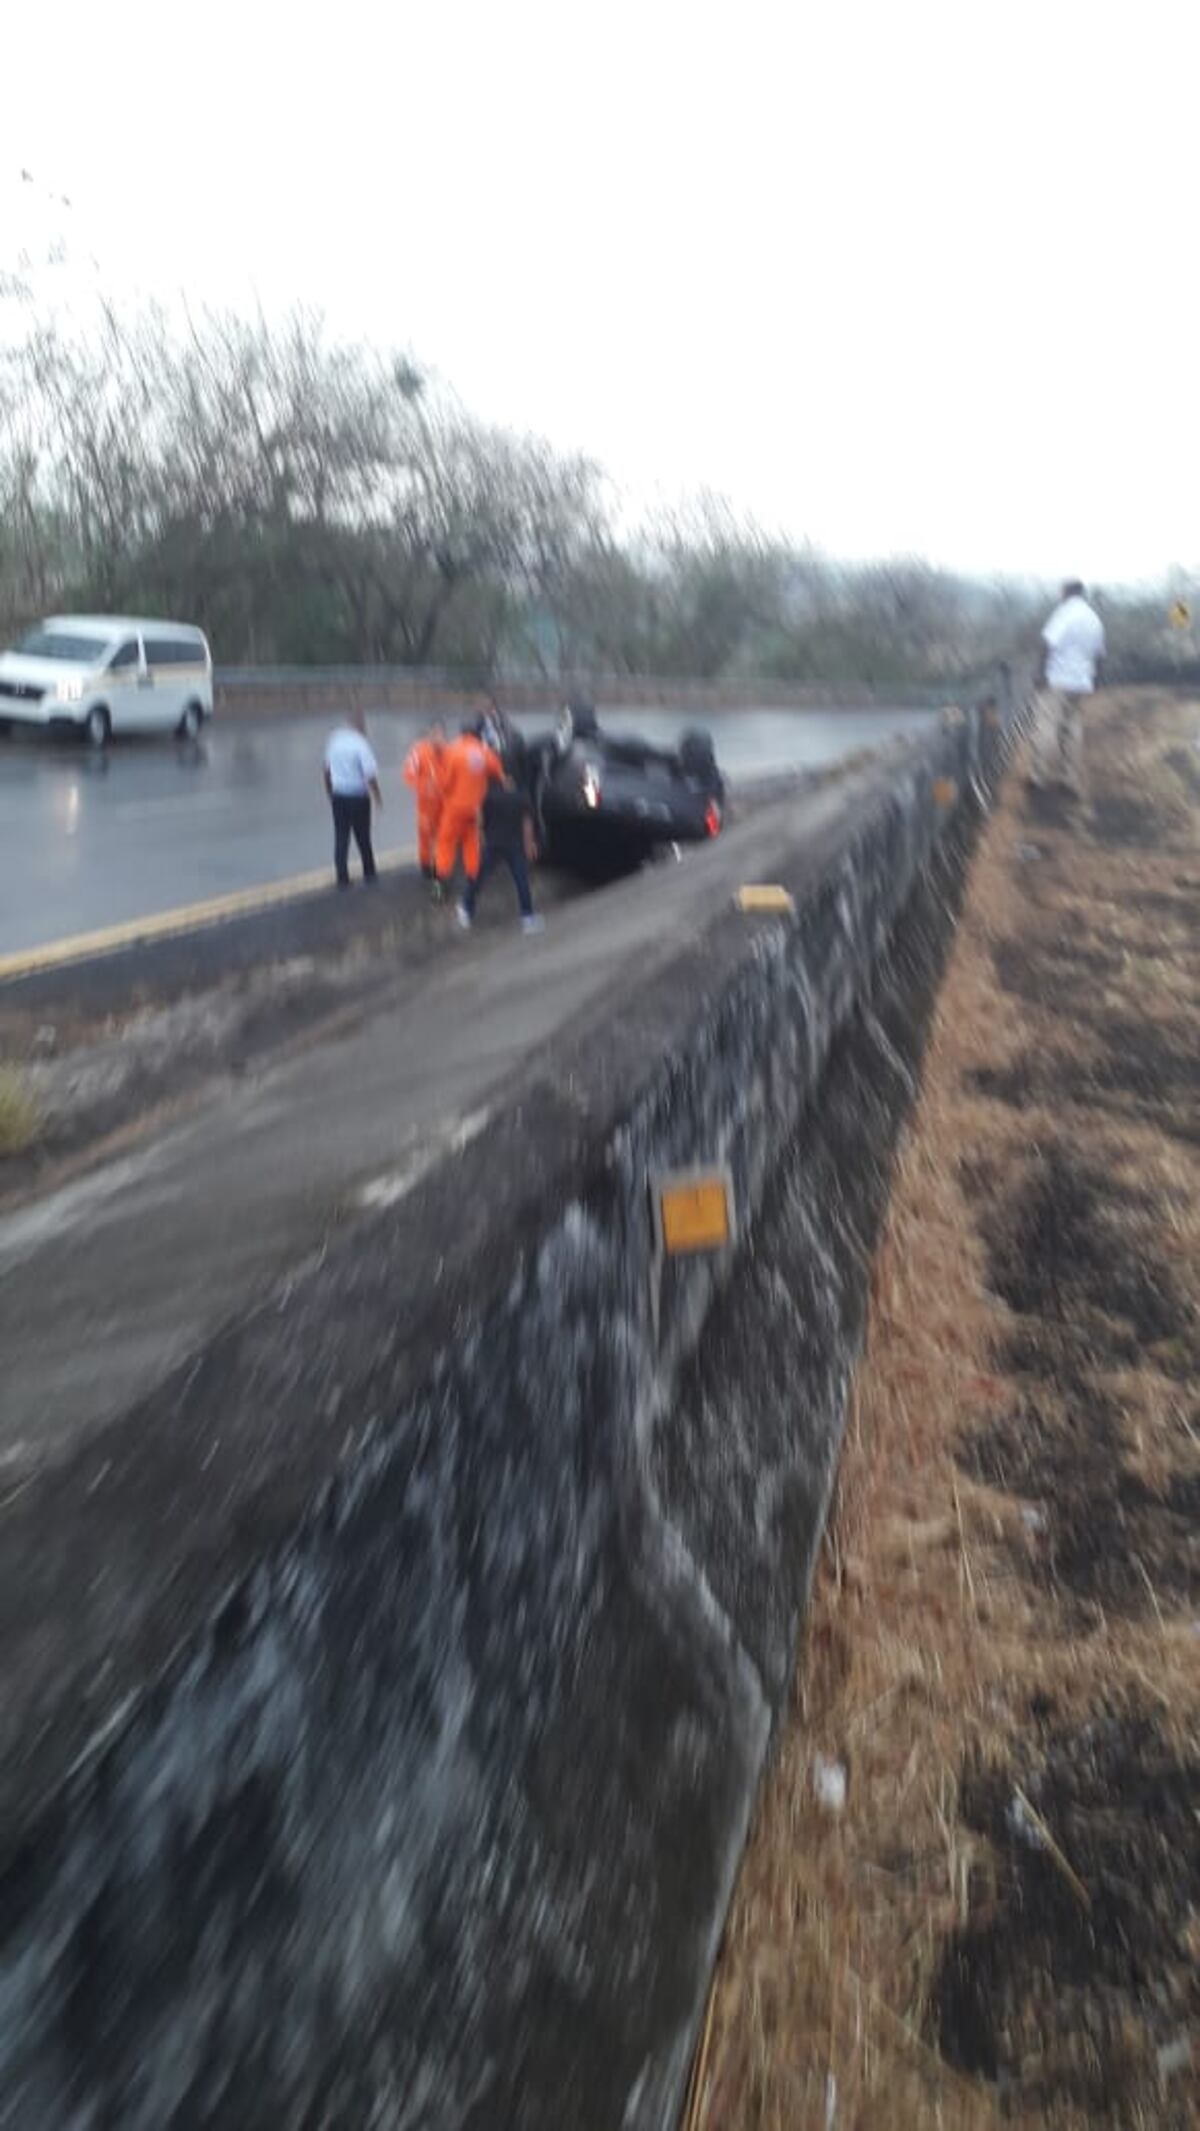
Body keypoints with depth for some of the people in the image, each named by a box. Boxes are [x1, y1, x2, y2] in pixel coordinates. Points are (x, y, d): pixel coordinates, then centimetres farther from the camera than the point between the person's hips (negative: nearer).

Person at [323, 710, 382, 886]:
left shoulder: (334, 740, 2)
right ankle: (369, 873, 27)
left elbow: (327, 770, 11)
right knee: (362, 837, 13)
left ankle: (342, 878, 7)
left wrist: (330, 793, 23)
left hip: (338, 796, 4)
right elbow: (370, 775, -19)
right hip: (358, 797, -4)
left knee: (341, 838, 8)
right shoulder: (361, 744, -16)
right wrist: (378, 797, -5)